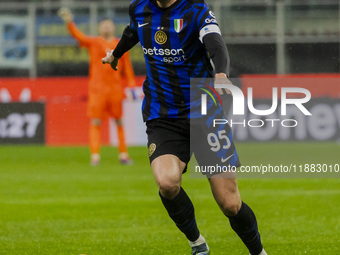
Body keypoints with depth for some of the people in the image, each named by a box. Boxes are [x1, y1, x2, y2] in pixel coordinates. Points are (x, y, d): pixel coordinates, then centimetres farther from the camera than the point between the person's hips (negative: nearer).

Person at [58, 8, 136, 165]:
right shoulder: (93, 43, 5)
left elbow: (127, 67, 11)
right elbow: (79, 36, -9)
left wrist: (131, 86, 6)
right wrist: (69, 23, -27)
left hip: (116, 89, 2)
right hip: (97, 89, -2)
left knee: (119, 121, 6)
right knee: (95, 122, -6)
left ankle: (123, 155, 13)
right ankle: (95, 155, -5)